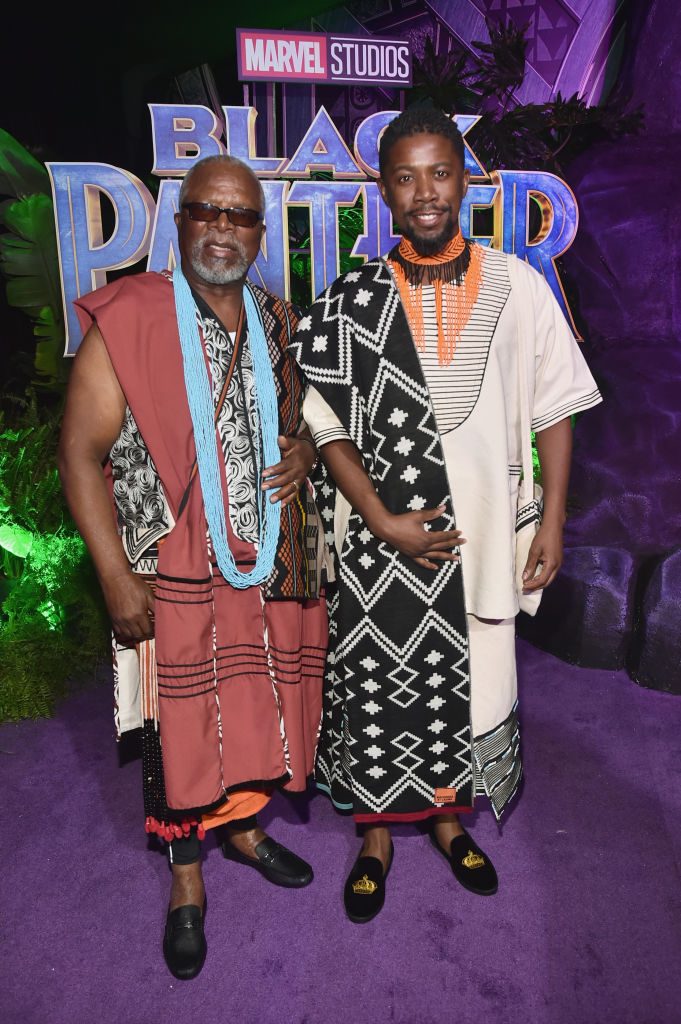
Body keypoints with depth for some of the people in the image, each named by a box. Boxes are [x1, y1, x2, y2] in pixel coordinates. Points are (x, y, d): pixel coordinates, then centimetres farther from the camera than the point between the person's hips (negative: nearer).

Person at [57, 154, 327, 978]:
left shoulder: (276, 325, 8)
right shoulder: (126, 320, -8)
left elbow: (303, 417, 21)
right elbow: (81, 453, -10)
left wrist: (304, 449, -3)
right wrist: (116, 577, -16)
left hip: (270, 563, 5)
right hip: (175, 572, -4)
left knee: (260, 704, 17)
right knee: (180, 721, 9)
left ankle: (243, 826, 45)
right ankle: (187, 880, 34)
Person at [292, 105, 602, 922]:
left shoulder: (517, 287, 1)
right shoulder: (350, 303, -1)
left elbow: (552, 410, 3)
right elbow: (328, 425, -2)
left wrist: (553, 521, -2)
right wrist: (382, 520, -11)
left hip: (480, 535, 1)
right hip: (380, 542, -1)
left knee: (469, 682, 14)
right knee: (375, 687, 8)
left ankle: (448, 818, 41)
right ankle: (376, 833, 34)